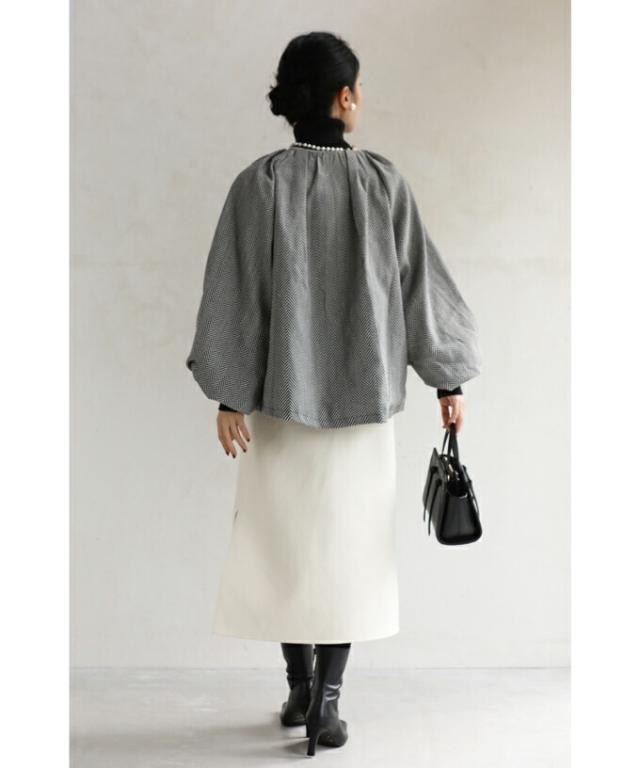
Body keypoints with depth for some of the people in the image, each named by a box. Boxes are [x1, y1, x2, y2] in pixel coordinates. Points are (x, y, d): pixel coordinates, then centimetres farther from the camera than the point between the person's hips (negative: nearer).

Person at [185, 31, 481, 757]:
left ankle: (300, 690, 23)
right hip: (362, 393, 1)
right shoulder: (384, 181, -5)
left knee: (284, 540, 14)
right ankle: (325, 702, 9)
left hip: (279, 394, 0)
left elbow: (234, 295, -9)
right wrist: (449, 378, 7)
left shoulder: (257, 184, -8)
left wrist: (227, 394, -3)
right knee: (346, 542, 10)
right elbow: (421, 283, -1)